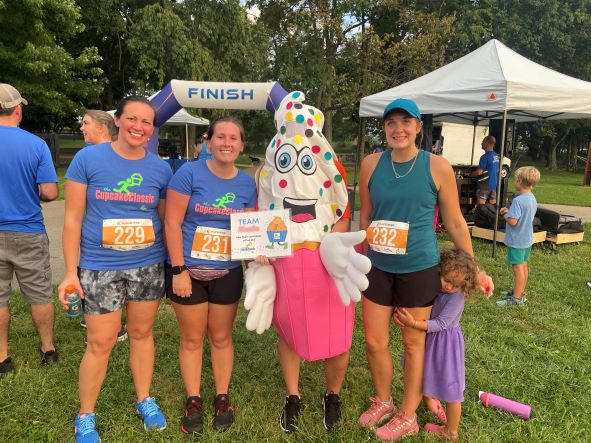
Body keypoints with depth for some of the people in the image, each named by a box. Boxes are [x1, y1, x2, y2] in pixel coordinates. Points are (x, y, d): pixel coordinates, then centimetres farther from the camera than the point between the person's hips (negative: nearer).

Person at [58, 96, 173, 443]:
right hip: (100, 268, -2)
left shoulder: (161, 168, 2)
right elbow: (73, 218, -4)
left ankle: (145, 400, 35)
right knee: (101, 342, 5)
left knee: (142, 333, 15)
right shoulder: (88, 158, -5)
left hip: (149, 266, 2)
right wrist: (71, 271, -7)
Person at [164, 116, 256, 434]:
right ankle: (193, 400, 30)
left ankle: (222, 397, 33)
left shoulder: (247, 183, 1)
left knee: (221, 338, 15)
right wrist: (178, 270, -15)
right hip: (188, 271, -2)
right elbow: (172, 222, -12)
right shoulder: (189, 173, -11)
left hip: (227, 274, 3)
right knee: (192, 338, 11)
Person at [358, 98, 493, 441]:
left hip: (419, 268, -3)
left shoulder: (438, 167, -9)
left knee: (414, 343, 12)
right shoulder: (371, 164, -2)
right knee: (374, 342, 11)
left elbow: (455, 223, -1)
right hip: (378, 267, 3)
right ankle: (383, 401, 39)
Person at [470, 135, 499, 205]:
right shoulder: (497, 156, 6)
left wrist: (470, 174, -1)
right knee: (493, 204, 12)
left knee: (481, 205, -2)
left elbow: (479, 172, -17)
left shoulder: (485, 157, -18)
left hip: (485, 184, -8)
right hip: (494, 184, 8)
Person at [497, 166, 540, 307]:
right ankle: (519, 292, 33)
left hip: (517, 241, -9)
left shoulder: (518, 200, -25)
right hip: (527, 239, 9)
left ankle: (516, 298, 6)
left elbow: (513, 221, -28)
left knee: (518, 268, -2)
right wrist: (510, 211, 6)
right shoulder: (533, 199, 4)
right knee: (524, 266, 18)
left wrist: (505, 215, -10)